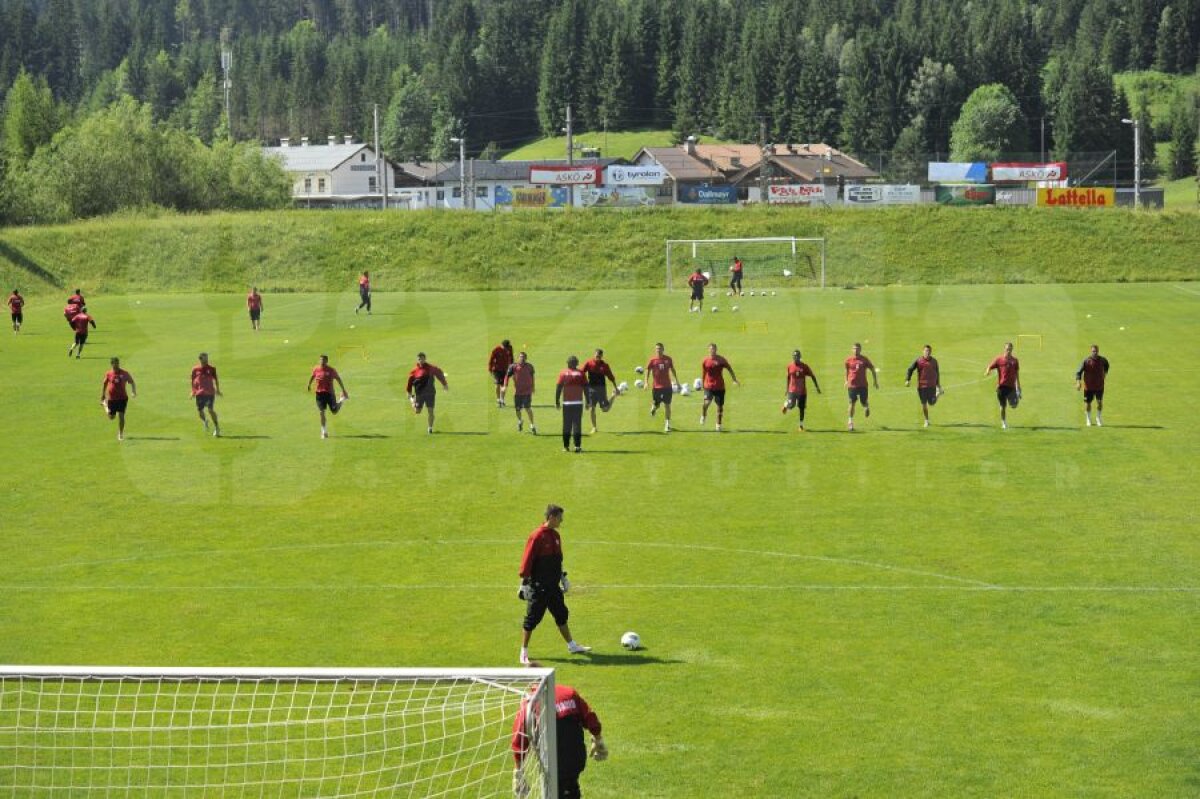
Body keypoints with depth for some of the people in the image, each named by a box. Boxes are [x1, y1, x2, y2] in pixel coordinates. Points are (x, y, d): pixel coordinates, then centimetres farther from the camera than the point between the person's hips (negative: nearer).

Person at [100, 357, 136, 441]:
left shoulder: (124, 373, -3)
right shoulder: (108, 374, -3)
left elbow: (132, 382, 7)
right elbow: (104, 384, 8)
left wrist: (134, 391, -9)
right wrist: (102, 397, 6)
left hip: (122, 398, 0)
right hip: (111, 398, 0)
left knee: (121, 416, -8)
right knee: (111, 417, 10)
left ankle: (120, 434, 5)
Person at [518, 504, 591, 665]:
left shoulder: (555, 536, 9)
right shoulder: (537, 536, -17)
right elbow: (527, 560, -16)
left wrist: (563, 577, 20)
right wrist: (524, 583, -16)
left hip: (553, 586, 8)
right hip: (538, 587, -8)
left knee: (562, 615, 14)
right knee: (532, 619, -1)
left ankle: (572, 646, 26)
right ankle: (524, 653, 8)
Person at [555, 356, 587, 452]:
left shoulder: (563, 373, 2)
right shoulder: (580, 373, 1)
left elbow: (558, 387, -1)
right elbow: (586, 387, 1)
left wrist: (557, 401, 4)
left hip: (566, 403, 0)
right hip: (578, 403, 0)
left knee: (566, 425, 8)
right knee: (577, 424, 3)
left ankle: (566, 446, 7)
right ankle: (577, 446, -4)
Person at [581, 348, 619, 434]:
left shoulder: (604, 365, -1)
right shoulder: (588, 363, -2)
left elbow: (611, 377, 4)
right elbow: (581, 373, -3)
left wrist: (615, 388, 5)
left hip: (601, 387, -1)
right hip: (591, 388, 1)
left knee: (605, 409, -1)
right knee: (592, 408, -1)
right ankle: (594, 427, 12)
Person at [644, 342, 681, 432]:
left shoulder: (668, 359, 3)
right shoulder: (652, 360, -4)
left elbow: (672, 370, 15)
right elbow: (647, 371, -2)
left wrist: (676, 381, 18)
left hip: (667, 386, 1)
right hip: (656, 386, -1)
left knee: (667, 405, -2)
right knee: (656, 405, 6)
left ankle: (667, 425, 3)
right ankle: (653, 408, 45)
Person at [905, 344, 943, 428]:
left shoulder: (934, 361, 4)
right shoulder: (918, 361, -2)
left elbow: (937, 373, 15)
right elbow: (910, 370, -3)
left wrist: (938, 384, 18)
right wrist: (907, 380, -17)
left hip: (932, 385, 0)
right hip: (921, 386, 0)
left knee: (931, 403, -2)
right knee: (924, 404, 3)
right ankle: (926, 421, 17)